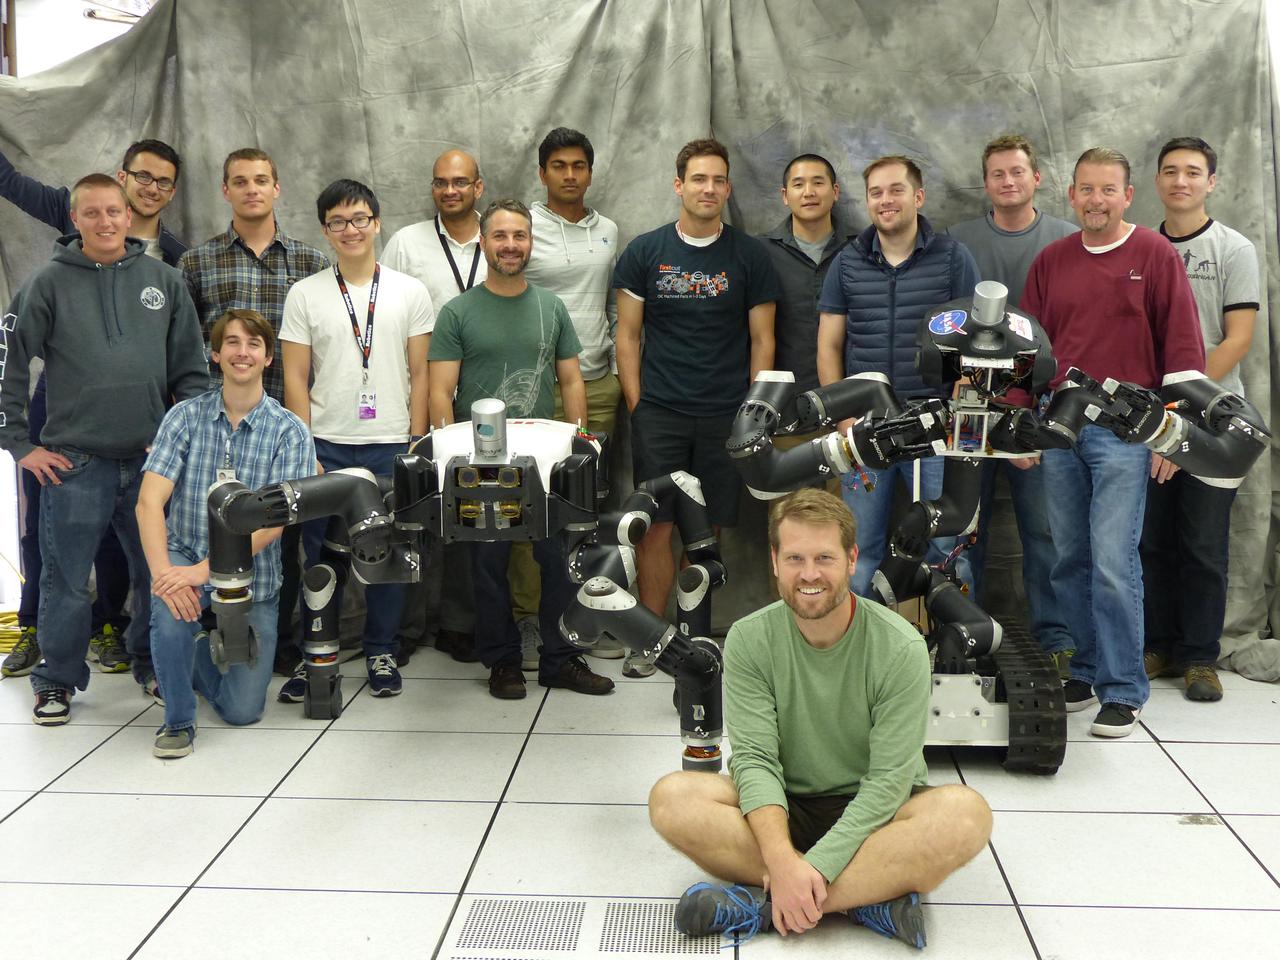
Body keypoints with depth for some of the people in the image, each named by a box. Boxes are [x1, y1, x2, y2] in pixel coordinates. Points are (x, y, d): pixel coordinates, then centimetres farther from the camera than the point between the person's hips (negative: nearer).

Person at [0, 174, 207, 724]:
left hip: (152, 458, 2)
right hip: (75, 462, -2)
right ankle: (58, 679, 19)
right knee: (65, 580, 4)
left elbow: (191, 369, 11)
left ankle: (152, 663, 28)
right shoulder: (50, 283, 0)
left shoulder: (164, 282, 7)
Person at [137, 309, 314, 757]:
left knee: (242, 711, -1)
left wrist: (206, 570, -26)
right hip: (185, 557, 0)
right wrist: (163, 571, -27)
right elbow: (149, 502, -11)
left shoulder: (289, 431, -6)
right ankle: (178, 718, -6)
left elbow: (272, 522, -15)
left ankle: (205, 653, 34)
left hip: (252, 577, 0)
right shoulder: (186, 416, -2)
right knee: (172, 611, -34)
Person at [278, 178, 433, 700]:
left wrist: (416, 443, -1)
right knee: (321, 553, 4)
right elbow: (295, 379, 3)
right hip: (325, 445, 0)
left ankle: (381, 651, 19)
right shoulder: (305, 294, 4)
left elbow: (420, 374, 6)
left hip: (390, 445, 0)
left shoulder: (409, 291, 6)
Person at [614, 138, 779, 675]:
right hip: (658, 413, 0)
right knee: (657, 525, -3)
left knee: (709, 529, 4)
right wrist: (636, 406, -1)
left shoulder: (749, 256, 5)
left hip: (726, 415, 1)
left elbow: (761, 340, 7)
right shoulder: (644, 253, 5)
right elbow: (627, 335, 7)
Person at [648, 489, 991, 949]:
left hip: (870, 815, -1)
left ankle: (762, 904, -30)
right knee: (672, 798, -26)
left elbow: (889, 779, -19)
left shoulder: (901, 648, -15)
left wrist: (816, 868, -30)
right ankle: (875, 893, -26)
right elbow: (754, 758, -16)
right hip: (783, 808, 2)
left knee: (967, 814, -32)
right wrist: (784, 863, -33)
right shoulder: (750, 639, -9)